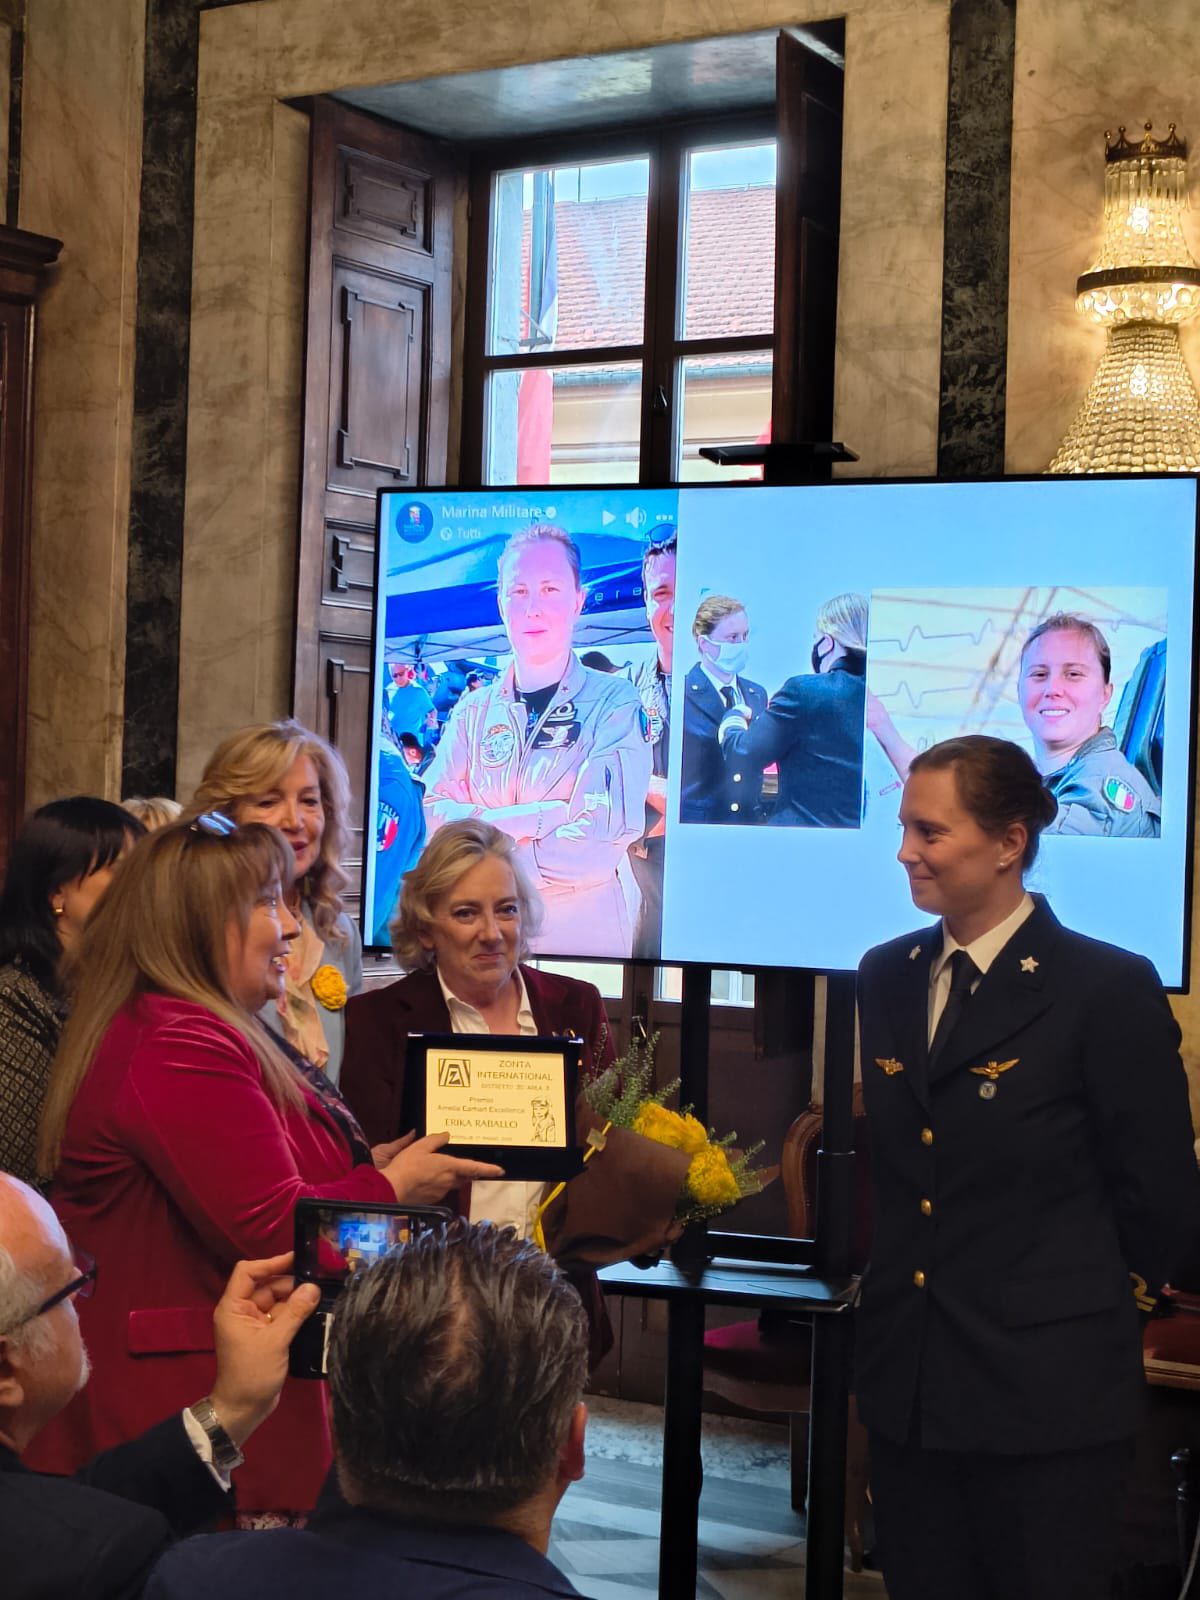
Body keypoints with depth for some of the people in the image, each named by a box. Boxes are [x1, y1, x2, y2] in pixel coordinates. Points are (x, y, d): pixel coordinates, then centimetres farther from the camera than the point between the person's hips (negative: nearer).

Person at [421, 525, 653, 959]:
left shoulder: (615, 701, -6)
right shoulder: (474, 710, 7)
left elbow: (599, 840, -17)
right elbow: (436, 814, -4)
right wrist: (544, 816, -19)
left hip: (584, 928, -3)